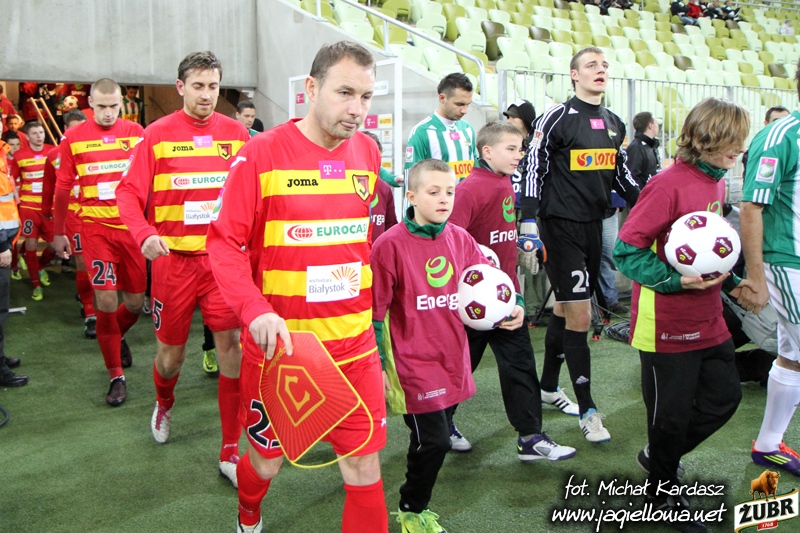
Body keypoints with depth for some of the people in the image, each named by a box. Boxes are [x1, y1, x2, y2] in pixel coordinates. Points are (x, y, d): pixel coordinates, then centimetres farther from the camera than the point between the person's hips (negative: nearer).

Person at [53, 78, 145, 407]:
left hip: (132, 226, 2)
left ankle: (117, 336, 44)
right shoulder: (73, 138, 0)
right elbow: (63, 188, 7)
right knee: (106, 300, -7)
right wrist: (59, 233, 11)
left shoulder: (136, 133, 2)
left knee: (135, 302, 8)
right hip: (96, 228, -2)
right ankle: (116, 376, 7)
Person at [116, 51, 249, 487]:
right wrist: (144, 234, -22)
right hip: (173, 258, -1)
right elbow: (128, 192, -5)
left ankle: (230, 451, 9)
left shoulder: (236, 134, 2)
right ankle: (164, 405, 49)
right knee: (171, 350, 13)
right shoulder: (157, 135, -3)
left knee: (231, 344, -5)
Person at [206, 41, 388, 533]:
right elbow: (225, 242, -11)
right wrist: (255, 310, -26)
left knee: (365, 464, 3)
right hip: (279, 342, -3)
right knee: (268, 459, 16)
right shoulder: (262, 153, -11)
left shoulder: (367, 152, 3)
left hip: (354, 345, 3)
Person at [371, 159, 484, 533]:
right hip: (414, 363, -5)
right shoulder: (391, 245, -13)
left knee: (435, 438, 14)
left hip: (453, 361, 6)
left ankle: (416, 503, 38)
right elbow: (374, 312, -9)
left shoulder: (460, 239, 3)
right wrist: (377, 366, -8)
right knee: (432, 441, -5)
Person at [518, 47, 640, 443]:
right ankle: (587, 410, 3)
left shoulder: (614, 124, 13)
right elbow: (533, 171, -11)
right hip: (561, 226, -7)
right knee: (580, 315, -7)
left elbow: (622, 176, 20)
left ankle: (548, 386, 32)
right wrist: (528, 227, -16)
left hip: (593, 225, 7)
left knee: (566, 309, 16)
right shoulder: (557, 118, -8)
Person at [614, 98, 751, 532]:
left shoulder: (716, 183, 7)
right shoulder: (668, 185, -20)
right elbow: (626, 251, -20)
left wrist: (731, 282, 8)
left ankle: (660, 456, 37)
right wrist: (676, 280, -25)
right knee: (672, 411, 6)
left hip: (709, 321, 8)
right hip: (668, 326, -8)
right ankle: (663, 492, 31)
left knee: (725, 396, 15)